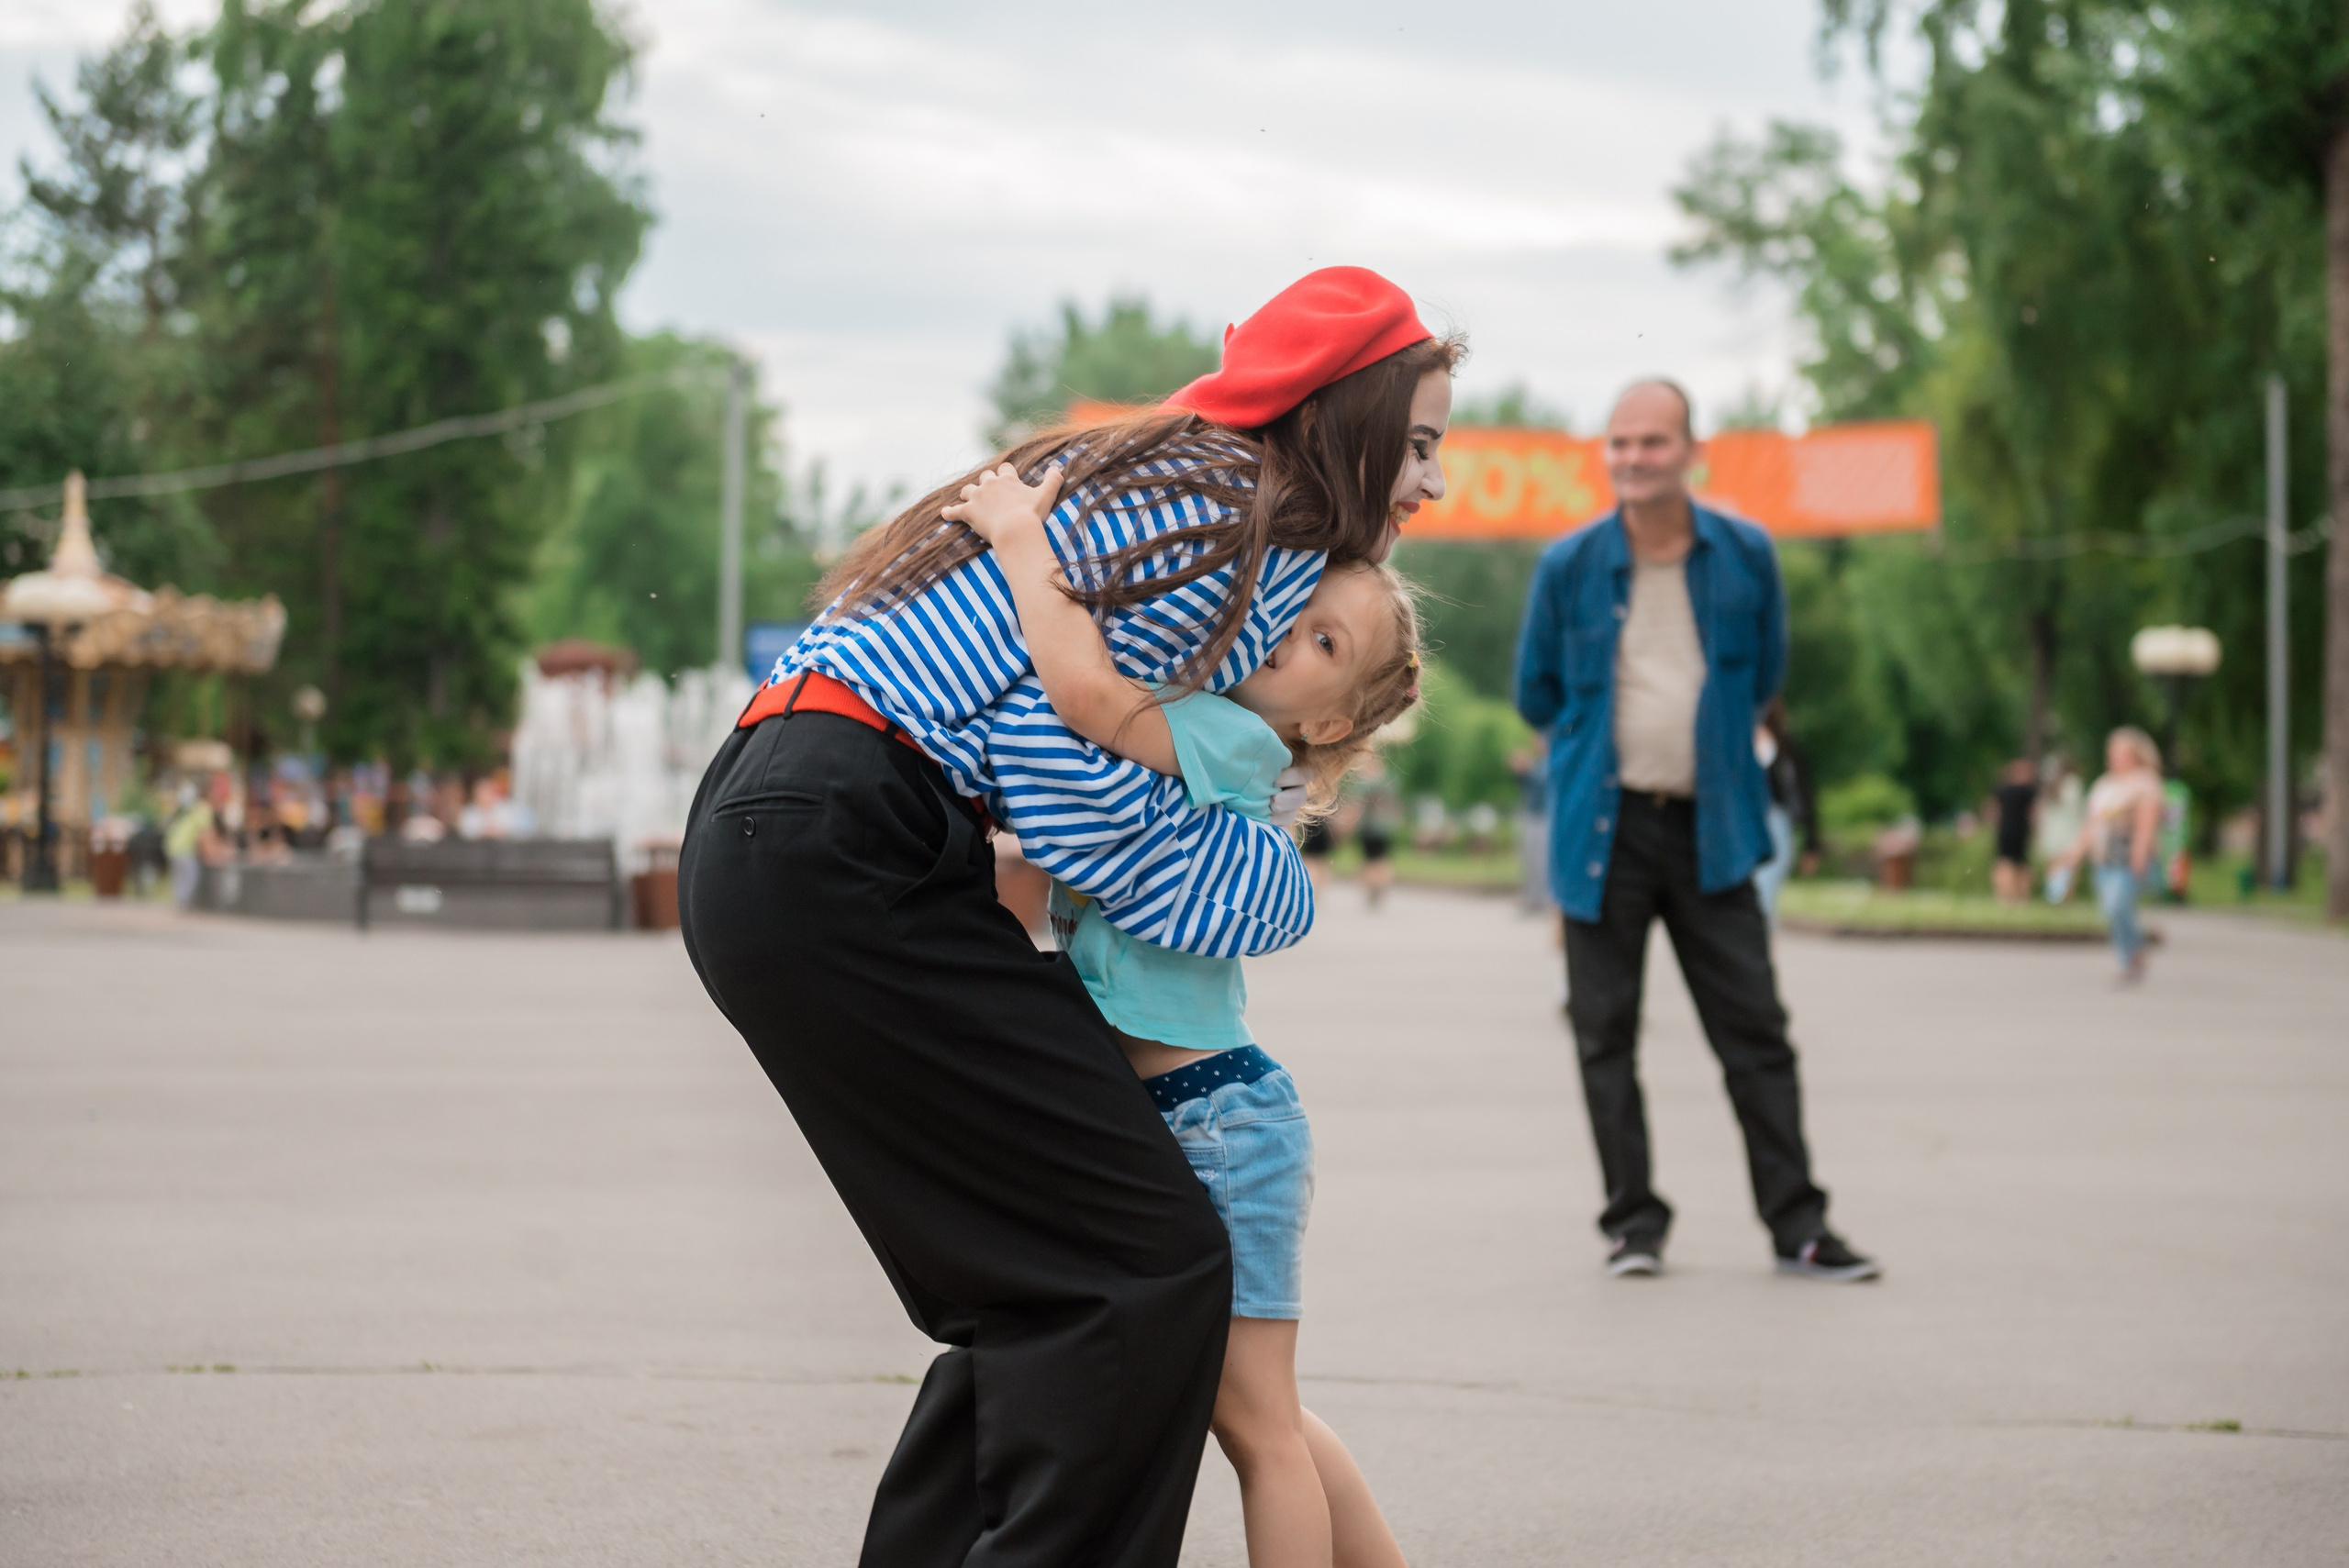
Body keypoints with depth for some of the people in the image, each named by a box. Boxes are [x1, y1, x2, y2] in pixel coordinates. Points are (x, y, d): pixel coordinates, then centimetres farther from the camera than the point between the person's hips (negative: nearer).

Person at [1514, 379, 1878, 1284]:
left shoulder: (1746, 556, 1)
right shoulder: (1569, 567, -1)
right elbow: (1535, 694, 13)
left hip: (1710, 826, 1)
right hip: (1604, 827, 0)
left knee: (1755, 1029, 1)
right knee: (1605, 1032, 1)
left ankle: (1796, 1224, 6)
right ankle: (1634, 1221, 10)